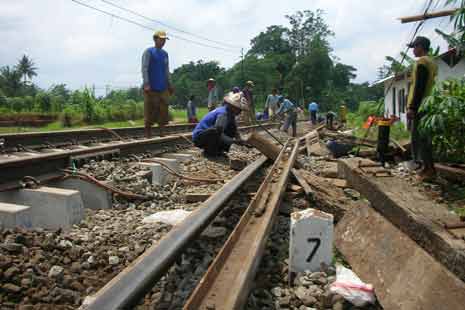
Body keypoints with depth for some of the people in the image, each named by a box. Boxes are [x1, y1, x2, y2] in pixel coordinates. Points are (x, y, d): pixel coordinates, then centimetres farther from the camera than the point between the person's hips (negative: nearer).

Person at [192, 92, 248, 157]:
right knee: (216, 132, -37)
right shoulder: (223, 113, -24)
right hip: (199, 137, -9)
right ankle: (209, 152, -14)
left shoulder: (230, 114, 3)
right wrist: (234, 141, -34)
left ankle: (218, 150, 4)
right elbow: (218, 133, -32)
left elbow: (235, 132, 2)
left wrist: (241, 141, -15)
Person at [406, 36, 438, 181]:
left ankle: (429, 169, -7)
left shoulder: (421, 62, -11)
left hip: (420, 106, -10)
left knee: (419, 137, -8)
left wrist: (412, 107, -20)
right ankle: (427, 167, 16)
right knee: (423, 137, 12)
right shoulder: (431, 62, 20)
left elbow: (419, 87, -19)